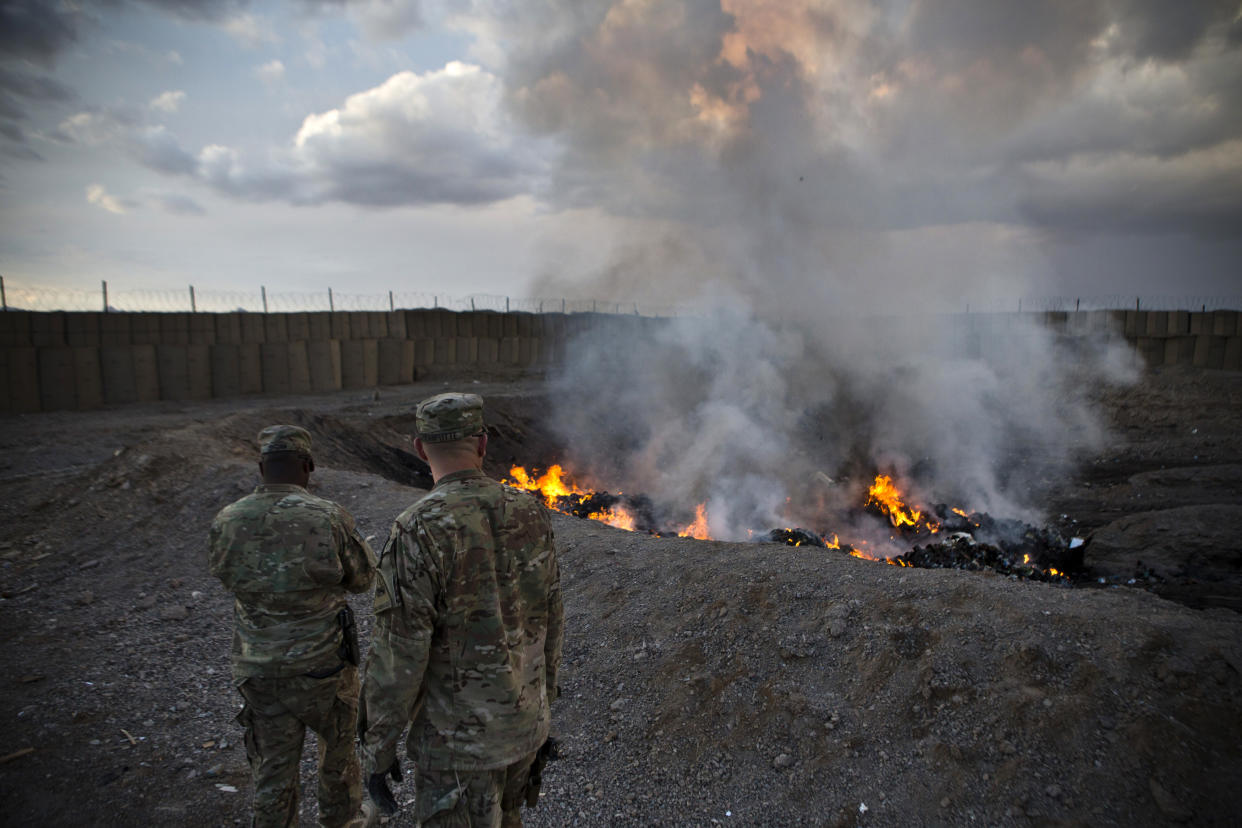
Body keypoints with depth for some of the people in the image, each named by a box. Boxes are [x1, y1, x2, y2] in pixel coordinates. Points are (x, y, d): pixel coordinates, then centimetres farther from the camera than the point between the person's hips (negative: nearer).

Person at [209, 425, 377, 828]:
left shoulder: (226, 523, -8)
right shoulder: (328, 518, -18)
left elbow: (228, 579, 10)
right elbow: (363, 578, -4)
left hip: (259, 672, 2)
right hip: (322, 665, -2)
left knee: (273, 772, 17)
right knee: (338, 747, 24)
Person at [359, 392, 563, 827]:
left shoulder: (418, 532, -25)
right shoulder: (530, 514, -6)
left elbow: (397, 658, -22)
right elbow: (549, 624, 3)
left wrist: (376, 749, -7)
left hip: (459, 736, -6)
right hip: (523, 723, 6)